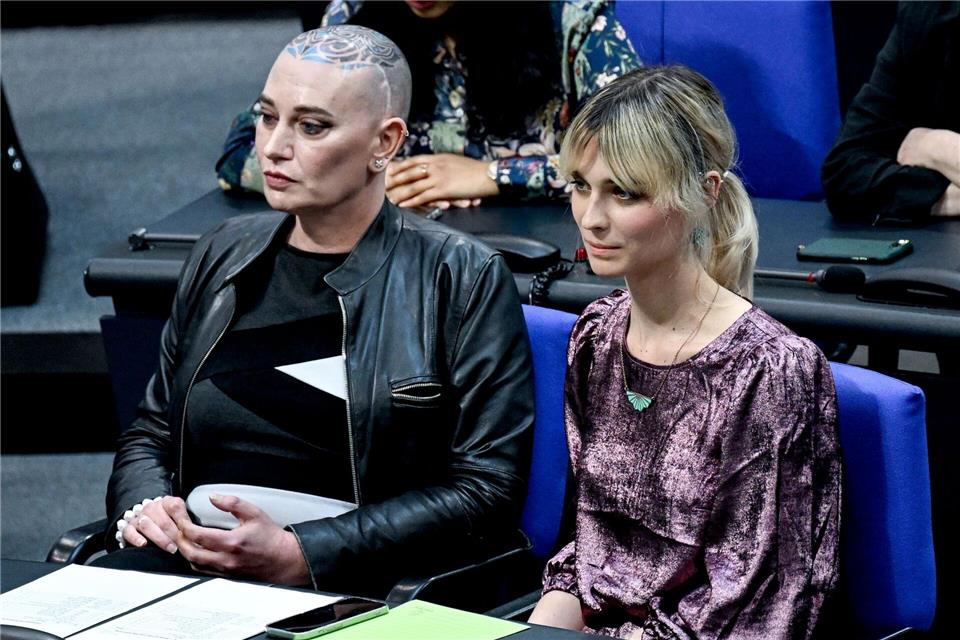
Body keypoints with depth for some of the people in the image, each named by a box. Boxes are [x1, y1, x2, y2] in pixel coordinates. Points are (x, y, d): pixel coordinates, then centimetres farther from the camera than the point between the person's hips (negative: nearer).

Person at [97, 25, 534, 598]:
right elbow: (150, 432, 25)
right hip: (190, 566, 5)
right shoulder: (224, 255, 16)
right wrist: (142, 507, 0)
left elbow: (487, 488, -6)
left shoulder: (464, 279, 0)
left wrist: (297, 554, -14)